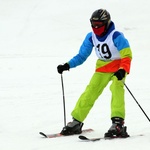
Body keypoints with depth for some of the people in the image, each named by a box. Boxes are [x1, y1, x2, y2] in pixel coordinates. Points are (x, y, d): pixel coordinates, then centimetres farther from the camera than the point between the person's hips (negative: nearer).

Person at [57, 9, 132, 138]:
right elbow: (81, 56, 5)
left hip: (118, 67, -5)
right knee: (90, 92, -2)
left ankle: (118, 124, -35)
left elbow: (127, 55, -27)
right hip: (102, 68, 5)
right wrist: (67, 65, -8)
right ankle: (76, 123, 6)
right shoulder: (91, 37, -4)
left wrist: (123, 70, -44)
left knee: (116, 88, -28)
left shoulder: (116, 36, -21)